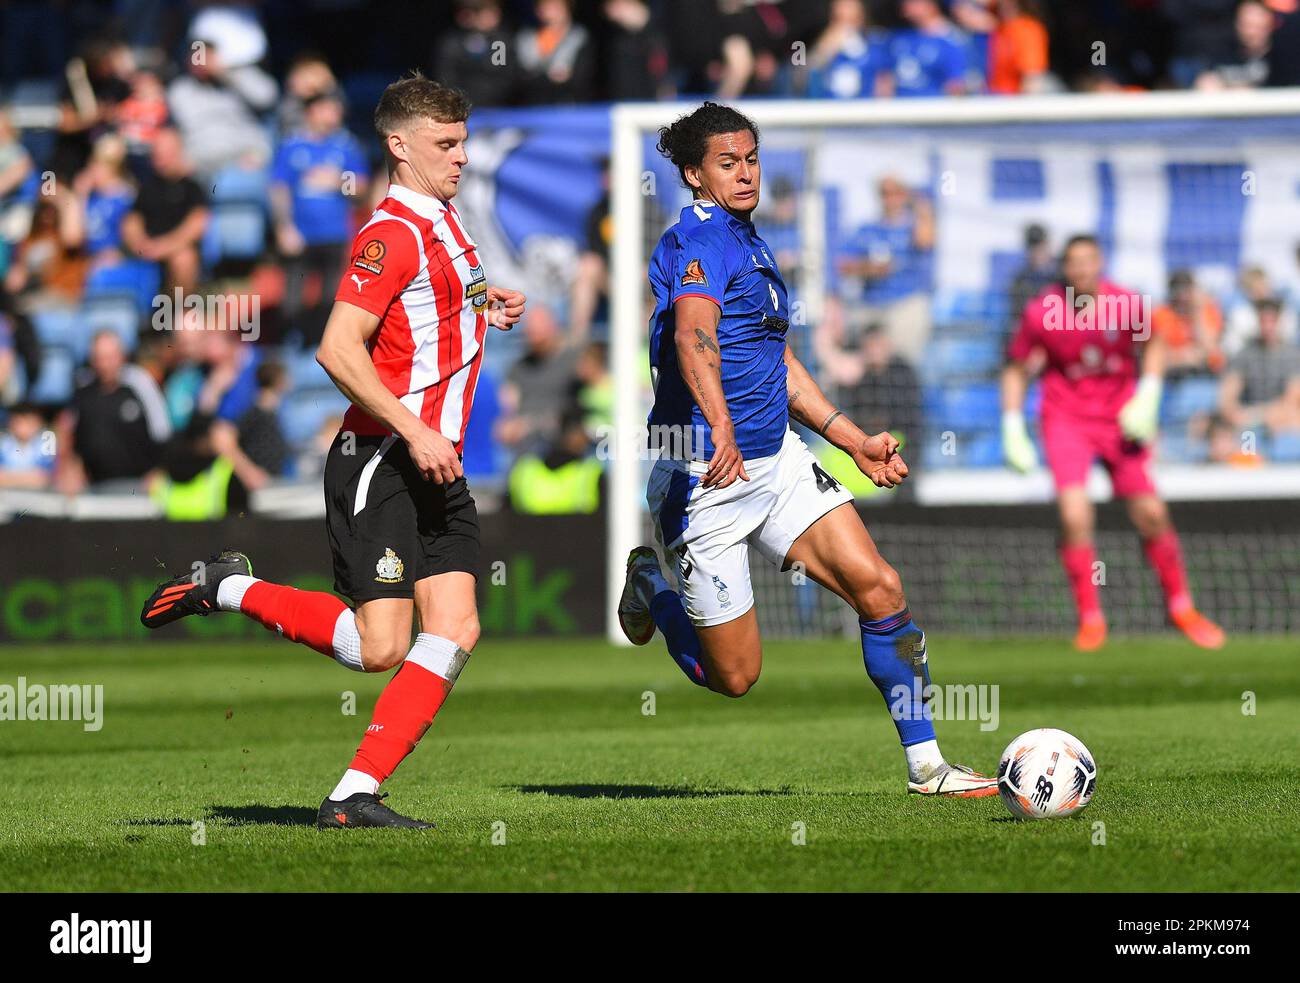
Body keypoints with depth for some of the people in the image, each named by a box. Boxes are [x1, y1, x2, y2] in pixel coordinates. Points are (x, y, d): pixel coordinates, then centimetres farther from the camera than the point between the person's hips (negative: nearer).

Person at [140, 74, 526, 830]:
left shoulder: (445, 222, 16)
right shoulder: (393, 233, -14)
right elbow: (338, 350, -22)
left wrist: (488, 308, 15)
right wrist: (415, 431, -25)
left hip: (436, 466, 9)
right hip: (380, 462, -9)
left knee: (455, 628, -4)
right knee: (380, 647, -12)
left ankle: (355, 796, -4)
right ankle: (228, 589, 8)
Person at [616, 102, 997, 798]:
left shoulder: (749, 241, 15)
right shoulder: (704, 239, -16)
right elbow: (693, 332, -37)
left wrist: (853, 441, 23)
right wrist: (721, 426, -53)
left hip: (778, 459, 8)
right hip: (708, 477, -8)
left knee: (879, 588, -8)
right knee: (734, 677, 1)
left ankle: (926, 765, 0)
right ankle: (652, 586, 32)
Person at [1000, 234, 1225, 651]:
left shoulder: (1126, 304, -13)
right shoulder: (1041, 313, -15)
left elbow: (1153, 343, 8)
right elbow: (1015, 367, 0)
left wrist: (1147, 397, -5)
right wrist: (1013, 431, -4)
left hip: (1121, 417, 1)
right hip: (1066, 417, -1)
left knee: (1152, 515, -1)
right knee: (1075, 517, -18)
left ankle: (1180, 606, 20)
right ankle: (1090, 619, -2)